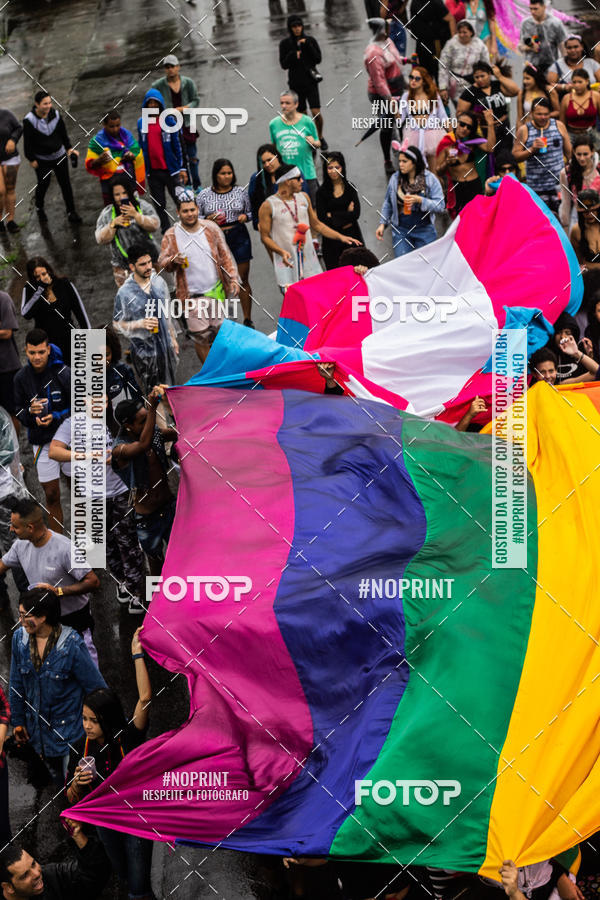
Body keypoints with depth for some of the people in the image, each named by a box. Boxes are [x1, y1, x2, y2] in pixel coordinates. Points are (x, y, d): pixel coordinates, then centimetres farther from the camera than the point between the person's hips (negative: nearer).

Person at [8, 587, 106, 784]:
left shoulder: (71, 644, -20)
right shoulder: (19, 638, -5)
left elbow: (96, 687, -11)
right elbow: (16, 684, 9)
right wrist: (18, 722, 13)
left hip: (69, 734, -5)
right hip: (37, 734, 5)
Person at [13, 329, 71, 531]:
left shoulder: (64, 373, -12)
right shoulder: (21, 377, -2)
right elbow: (18, 412, 4)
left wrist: (56, 417, -22)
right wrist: (30, 411, -18)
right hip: (41, 442, 2)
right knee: (51, 495, 5)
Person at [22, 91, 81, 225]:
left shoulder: (56, 115, -8)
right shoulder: (29, 120, -18)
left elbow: (63, 134, 5)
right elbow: (27, 142, -11)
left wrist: (69, 148, -4)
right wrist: (31, 159, -9)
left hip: (59, 156, 3)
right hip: (42, 160, -3)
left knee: (65, 183, 5)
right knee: (43, 184, 8)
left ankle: (71, 211, 17)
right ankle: (39, 208, 36)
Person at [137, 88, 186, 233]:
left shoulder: (169, 121, -2)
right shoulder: (141, 123, 7)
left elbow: (177, 145, -1)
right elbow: (141, 147, 13)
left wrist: (182, 168, -4)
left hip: (170, 170, -3)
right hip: (152, 172, 3)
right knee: (159, 205, 9)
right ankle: (166, 233, 18)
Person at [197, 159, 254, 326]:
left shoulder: (241, 192, 4)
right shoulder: (204, 195, 2)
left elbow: (250, 212, 15)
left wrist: (245, 216, -7)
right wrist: (208, 220, -11)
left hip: (238, 237, 1)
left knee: (243, 280, 4)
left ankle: (247, 319, 14)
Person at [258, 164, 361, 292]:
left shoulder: (303, 198, 10)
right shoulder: (268, 206, -8)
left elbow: (316, 224, 19)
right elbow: (265, 237, -6)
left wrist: (340, 237, 11)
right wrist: (282, 252, -23)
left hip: (309, 258, 5)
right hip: (286, 262, -5)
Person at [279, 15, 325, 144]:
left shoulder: (310, 40, -1)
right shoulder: (284, 44, -2)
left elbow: (318, 59, -7)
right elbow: (284, 65, -4)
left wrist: (307, 45, -17)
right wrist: (293, 55, -22)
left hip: (311, 81, -1)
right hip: (296, 84, 1)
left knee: (316, 113, -10)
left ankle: (320, 137, 13)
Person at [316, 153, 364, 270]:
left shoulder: (350, 188, 4)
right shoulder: (322, 192, 0)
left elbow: (356, 214, -5)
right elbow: (321, 219, -8)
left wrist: (332, 215, -10)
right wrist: (346, 214, -9)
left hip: (352, 235, 1)